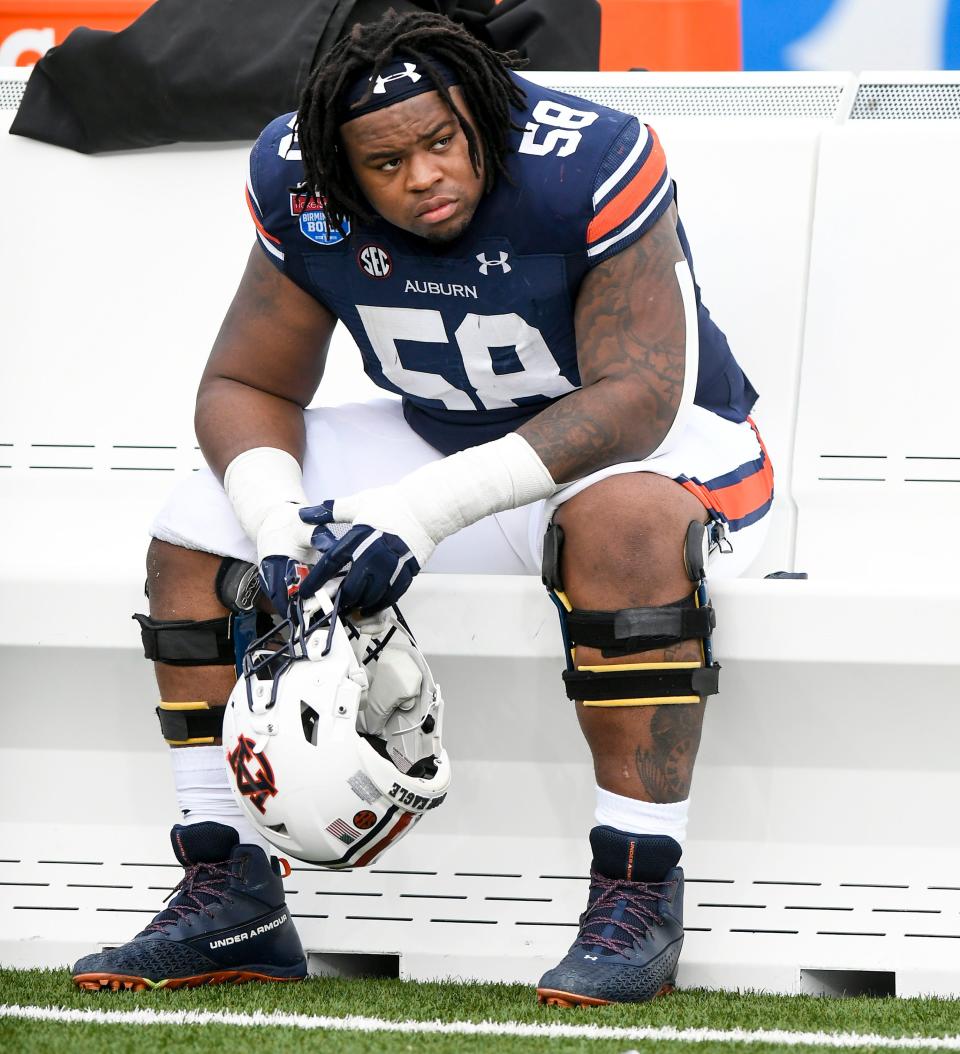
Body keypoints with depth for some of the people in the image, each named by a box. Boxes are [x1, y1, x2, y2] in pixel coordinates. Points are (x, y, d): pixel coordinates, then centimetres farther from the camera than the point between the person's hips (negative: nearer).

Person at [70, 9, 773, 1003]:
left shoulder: (592, 165, -28)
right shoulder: (300, 185, -13)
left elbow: (637, 395, -33)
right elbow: (245, 386, -4)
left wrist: (435, 506, -40)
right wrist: (275, 518, -26)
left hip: (647, 438, -5)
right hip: (446, 439, 5)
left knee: (623, 520, -40)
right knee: (198, 531, -9)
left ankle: (638, 899, -35)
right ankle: (229, 898, -6)